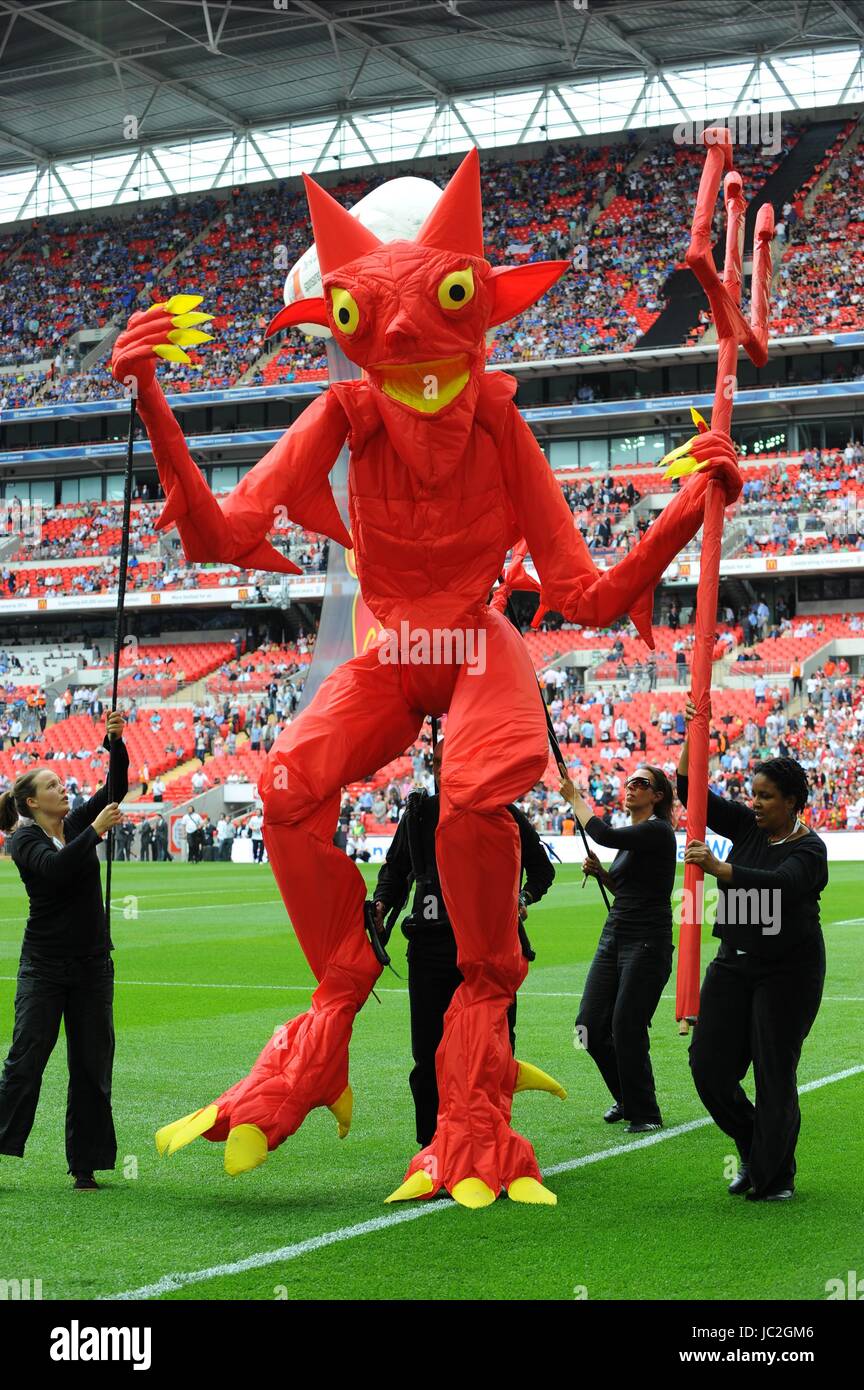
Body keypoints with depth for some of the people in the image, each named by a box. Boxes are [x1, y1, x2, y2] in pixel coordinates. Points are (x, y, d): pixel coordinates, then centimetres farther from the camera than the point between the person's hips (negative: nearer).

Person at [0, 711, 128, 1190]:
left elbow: (116, 788, -2)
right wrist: (96, 832, -26)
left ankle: (85, 1165, 11)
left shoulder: (78, 824, 8)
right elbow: (56, 868, -26)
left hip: (92, 965, 5)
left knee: (92, 1065, 5)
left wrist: (116, 743, -15)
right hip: (44, 966, -5)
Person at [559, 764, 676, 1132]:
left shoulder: (657, 831, -12)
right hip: (614, 937, 9)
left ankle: (645, 1113, 8)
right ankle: (626, 1098, 24)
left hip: (647, 943, -9)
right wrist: (600, 872, 6)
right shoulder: (633, 834, 15)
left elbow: (604, 835, -25)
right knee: (591, 1026, 5)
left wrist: (575, 797, -13)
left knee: (626, 1029, -7)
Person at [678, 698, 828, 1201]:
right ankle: (754, 1150, 24)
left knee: (775, 1074, -3)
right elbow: (691, 790, 6)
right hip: (734, 964, 6)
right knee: (710, 1066, 1)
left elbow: (781, 885, -32)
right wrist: (695, 737, -6)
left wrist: (719, 868, -41)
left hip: (788, 971, -6)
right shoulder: (746, 826, 6)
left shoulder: (809, 848, -12)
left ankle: (776, 1177, 12)